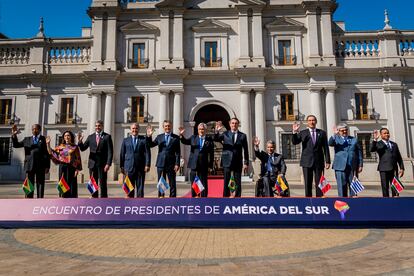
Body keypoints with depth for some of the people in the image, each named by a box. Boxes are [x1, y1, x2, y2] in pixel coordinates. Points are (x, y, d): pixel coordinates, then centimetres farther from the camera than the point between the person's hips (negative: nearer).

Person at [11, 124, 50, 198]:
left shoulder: (44, 139, 6)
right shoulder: (27, 139, 17)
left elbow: (47, 153, 1)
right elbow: (16, 145, 13)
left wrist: (47, 166, -5)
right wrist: (14, 135, -2)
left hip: (40, 166, -3)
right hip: (29, 165, 3)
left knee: (40, 185, 1)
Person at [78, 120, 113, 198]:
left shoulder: (107, 137, 0)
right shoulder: (90, 137, 11)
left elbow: (110, 151, -5)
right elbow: (83, 148, 8)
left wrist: (108, 164, -14)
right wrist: (80, 141, -12)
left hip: (102, 164, -3)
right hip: (92, 163, 4)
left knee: (102, 183, -1)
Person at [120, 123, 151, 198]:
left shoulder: (144, 139, 5)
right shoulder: (126, 140, 11)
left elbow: (147, 153, -1)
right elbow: (122, 154, 10)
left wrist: (147, 165, -10)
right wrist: (122, 166, 6)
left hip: (140, 167, -1)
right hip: (129, 167, 1)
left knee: (140, 186, 2)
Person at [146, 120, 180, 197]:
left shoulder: (176, 138, 3)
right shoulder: (159, 137, 10)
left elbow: (177, 152, -1)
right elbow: (151, 145, 4)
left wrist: (177, 164, -8)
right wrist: (149, 136, -12)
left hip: (171, 163, -2)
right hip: (161, 163, 2)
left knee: (172, 183, 3)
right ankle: (161, 197, 16)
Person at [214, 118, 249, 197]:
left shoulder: (242, 136, 6)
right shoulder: (225, 134, 7)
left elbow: (246, 150, 6)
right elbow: (216, 139, -6)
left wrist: (246, 163, 2)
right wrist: (217, 131, -25)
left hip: (238, 162, 0)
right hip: (227, 161, 0)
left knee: (238, 182, 3)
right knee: (226, 182, 1)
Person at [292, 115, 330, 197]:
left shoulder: (322, 133, 10)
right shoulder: (302, 133, 8)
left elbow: (326, 148, 7)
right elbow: (295, 142, -5)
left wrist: (327, 161, 1)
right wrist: (295, 132, -20)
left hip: (319, 162, 1)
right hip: (307, 162, -1)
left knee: (319, 183, 3)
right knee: (307, 184, 1)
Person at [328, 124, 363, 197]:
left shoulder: (354, 139, 14)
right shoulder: (336, 139, 8)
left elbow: (359, 153, 13)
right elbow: (330, 144, -15)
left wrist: (360, 165, 7)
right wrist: (335, 134, -27)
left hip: (352, 167, 2)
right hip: (340, 167, -2)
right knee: (341, 185, 0)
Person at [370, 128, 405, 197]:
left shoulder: (394, 144, 19)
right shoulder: (378, 144, 4)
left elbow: (399, 157, 18)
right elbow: (372, 150, -18)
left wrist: (402, 168, 10)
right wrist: (375, 139, -28)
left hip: (394, 169, 4)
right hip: (384, 169, -4)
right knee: (385, 187, -2)